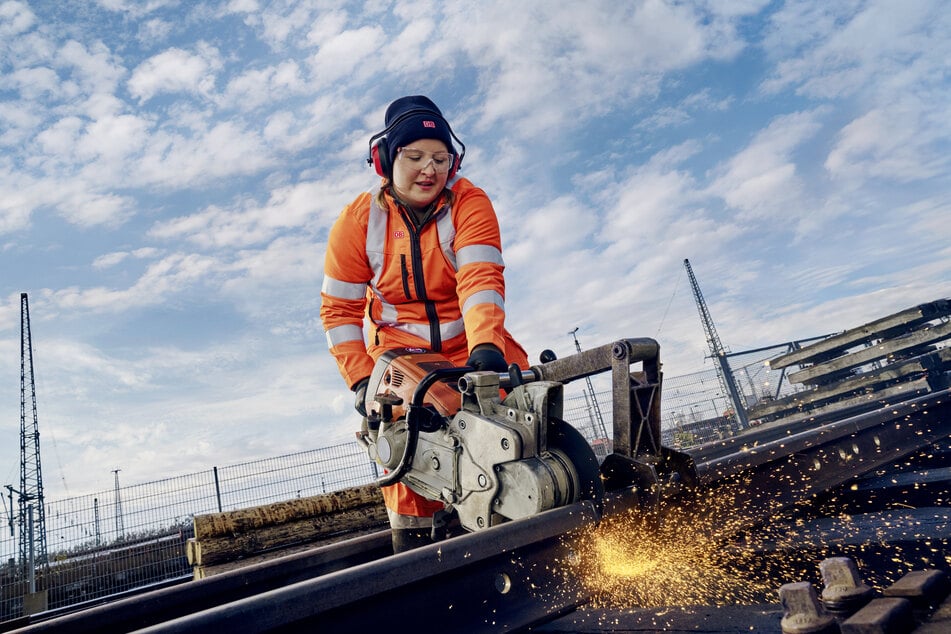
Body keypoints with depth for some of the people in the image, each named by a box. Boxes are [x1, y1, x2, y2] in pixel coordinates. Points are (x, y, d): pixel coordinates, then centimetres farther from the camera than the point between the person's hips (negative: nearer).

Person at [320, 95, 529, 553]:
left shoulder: (469, 203, -12)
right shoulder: (357, 222, -7)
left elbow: (481, 278, -26)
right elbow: (339, 310, -4)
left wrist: (487, 346, -42)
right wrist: (361, 378, -15)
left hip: (471, 344, 0)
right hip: (400, 352, 0)